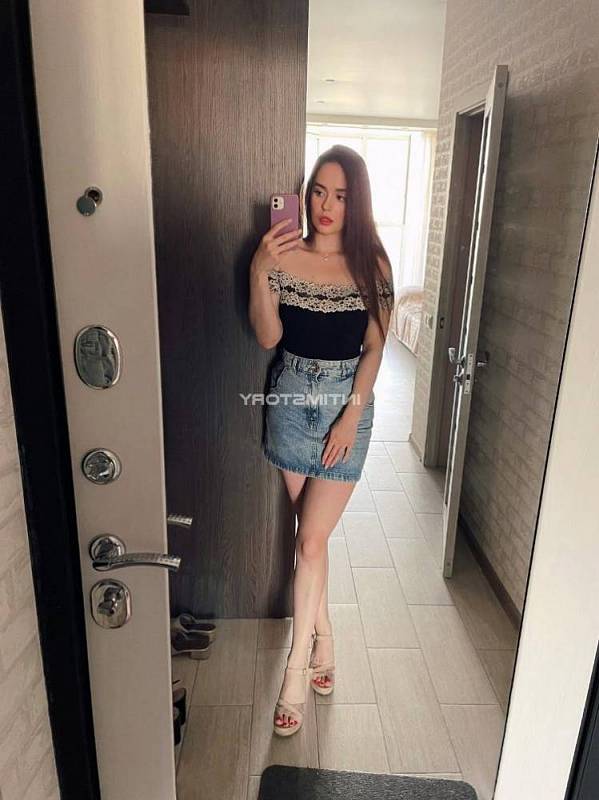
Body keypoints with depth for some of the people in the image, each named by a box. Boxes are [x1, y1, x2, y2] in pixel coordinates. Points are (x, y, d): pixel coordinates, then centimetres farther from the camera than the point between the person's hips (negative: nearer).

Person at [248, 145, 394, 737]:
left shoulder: (371, 263, -3)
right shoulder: (283, 256, -1)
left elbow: (374, 346, -3)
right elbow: (268, 338, -8)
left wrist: (352, 414, -11)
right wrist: (258, 272, -22)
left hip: (347, 400, -2)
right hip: (291, 397, 2)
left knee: (311, 539, -3)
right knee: (311, 533, 14)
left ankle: (295, 670, 15)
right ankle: (323, 639, 35)